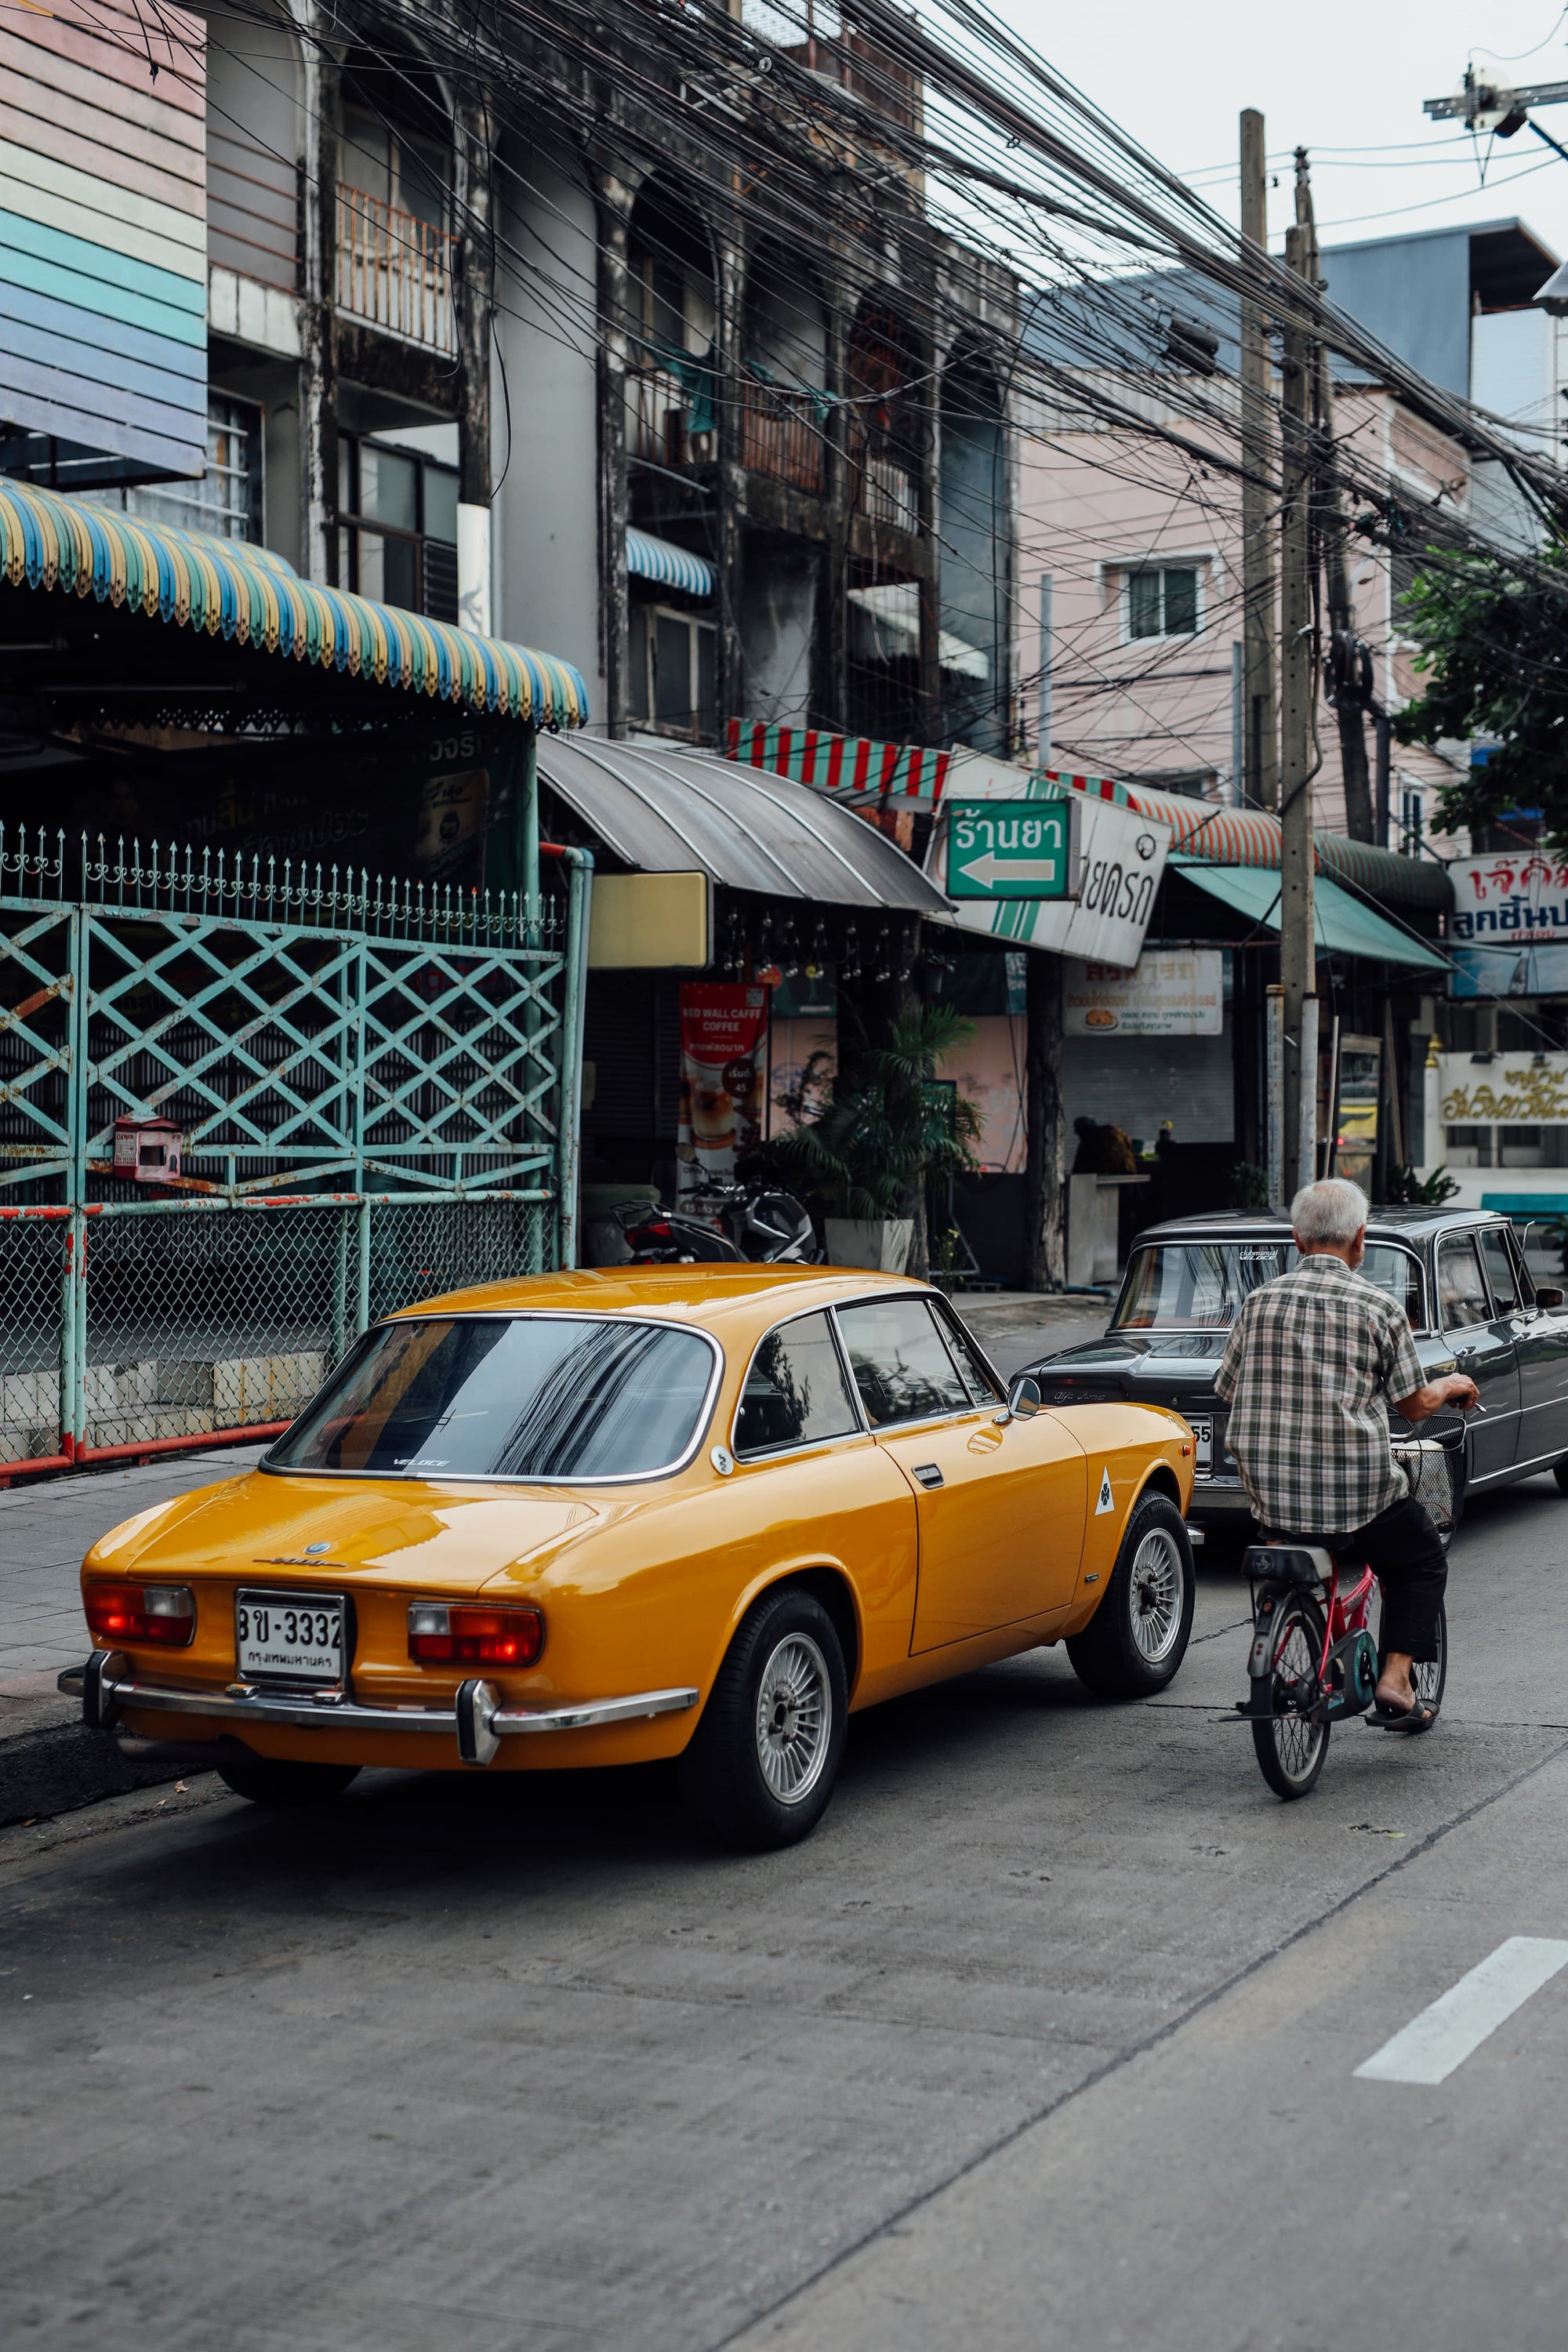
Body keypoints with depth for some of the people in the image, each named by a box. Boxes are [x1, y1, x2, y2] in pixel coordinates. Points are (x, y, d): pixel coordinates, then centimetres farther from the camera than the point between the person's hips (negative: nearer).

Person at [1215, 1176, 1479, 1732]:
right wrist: (1451, 1385, 23)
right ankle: (1394, 1680, 10)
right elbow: (1415, 1406, 1)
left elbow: (1231, 1392, 10)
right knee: (1422, 1560, 23)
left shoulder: (1259, 1302, 3)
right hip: (1358, 1496, -3)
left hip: (1271, 1496, 3)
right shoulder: (1379, 1309, -6)